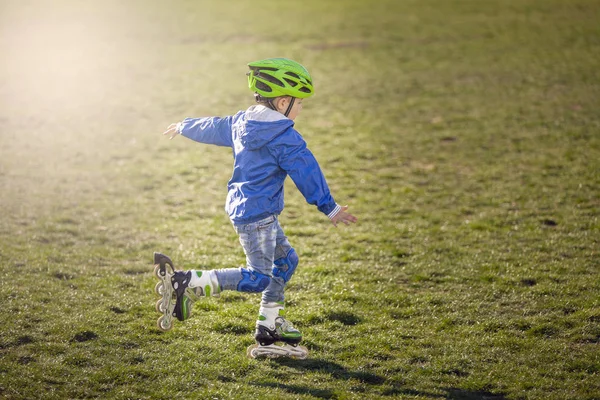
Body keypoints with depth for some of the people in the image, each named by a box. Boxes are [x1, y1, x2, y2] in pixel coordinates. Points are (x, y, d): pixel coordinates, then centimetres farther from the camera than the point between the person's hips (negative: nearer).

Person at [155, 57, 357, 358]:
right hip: (257, 213, -10)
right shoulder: (285, 137, -15)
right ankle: (188, 283, -14)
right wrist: (329, 208, -7)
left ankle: (270, 325, 22)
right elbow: (306, 172, -14)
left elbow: (213, 127, 25)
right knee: (258, 277, -8)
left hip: (241, 206, 10)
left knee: (285, 259, 18)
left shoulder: (241, 122, 9)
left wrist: (184, 127, 44)